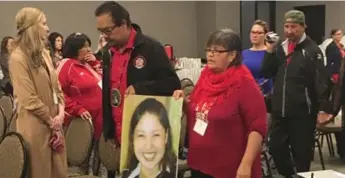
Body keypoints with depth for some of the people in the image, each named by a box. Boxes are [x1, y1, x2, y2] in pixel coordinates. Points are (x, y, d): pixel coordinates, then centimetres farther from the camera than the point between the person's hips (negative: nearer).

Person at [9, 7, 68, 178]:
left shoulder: (44, 53, 12)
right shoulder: (18, 58, -14)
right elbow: (29, 100, -18)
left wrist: (60, 113, -1)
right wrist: (51, 121, -9)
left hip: (54, 124, 8)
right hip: (35, 127, -8)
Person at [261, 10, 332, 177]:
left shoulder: (312, 50, -6)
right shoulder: (279, 47, 11)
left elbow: (321, 81, -11)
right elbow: (266, 73, 6)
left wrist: (323, 109, -16)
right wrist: (270, 51, -7)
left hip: (302, 112, -5)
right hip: (279, 111, 6)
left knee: (301, 152, 5)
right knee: (275, 147, 11)